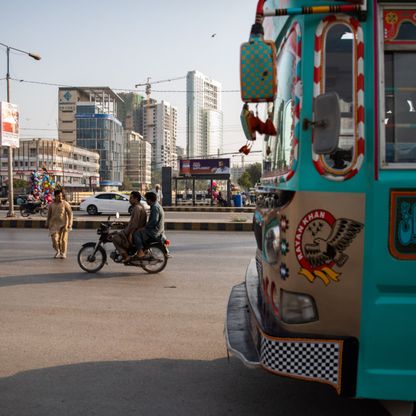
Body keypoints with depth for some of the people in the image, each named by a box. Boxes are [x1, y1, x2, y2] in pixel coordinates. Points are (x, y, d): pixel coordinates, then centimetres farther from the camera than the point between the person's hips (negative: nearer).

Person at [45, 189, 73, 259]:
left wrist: (70, 224, -8)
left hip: (63, 224, -2)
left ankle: (63, 253, 15)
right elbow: (49, 215, 17)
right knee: (54, 238, -8)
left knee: (63, 239, -1)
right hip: (54, 224, 2)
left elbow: (70, 213, -3)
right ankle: (58, 251, 18)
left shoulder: (65, 203, -3)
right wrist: (47, 224, 17)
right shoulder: (51, 204, 6)